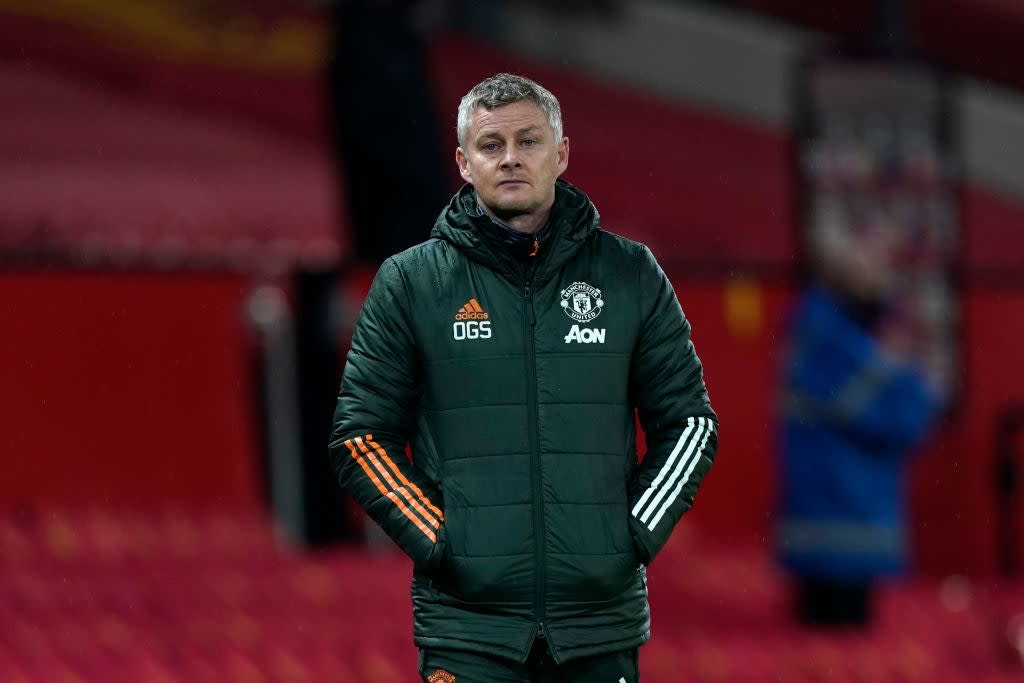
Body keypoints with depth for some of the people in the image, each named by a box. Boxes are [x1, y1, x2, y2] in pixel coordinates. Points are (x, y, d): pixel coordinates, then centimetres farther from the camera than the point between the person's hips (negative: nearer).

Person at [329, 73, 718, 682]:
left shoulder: (631, 274, 8)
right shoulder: (410, 282, 4)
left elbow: (689, 421, 13)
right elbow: (362, 436, 5)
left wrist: (639, 533, 1)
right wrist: (435, 541, -5)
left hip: (602, 620, 2)